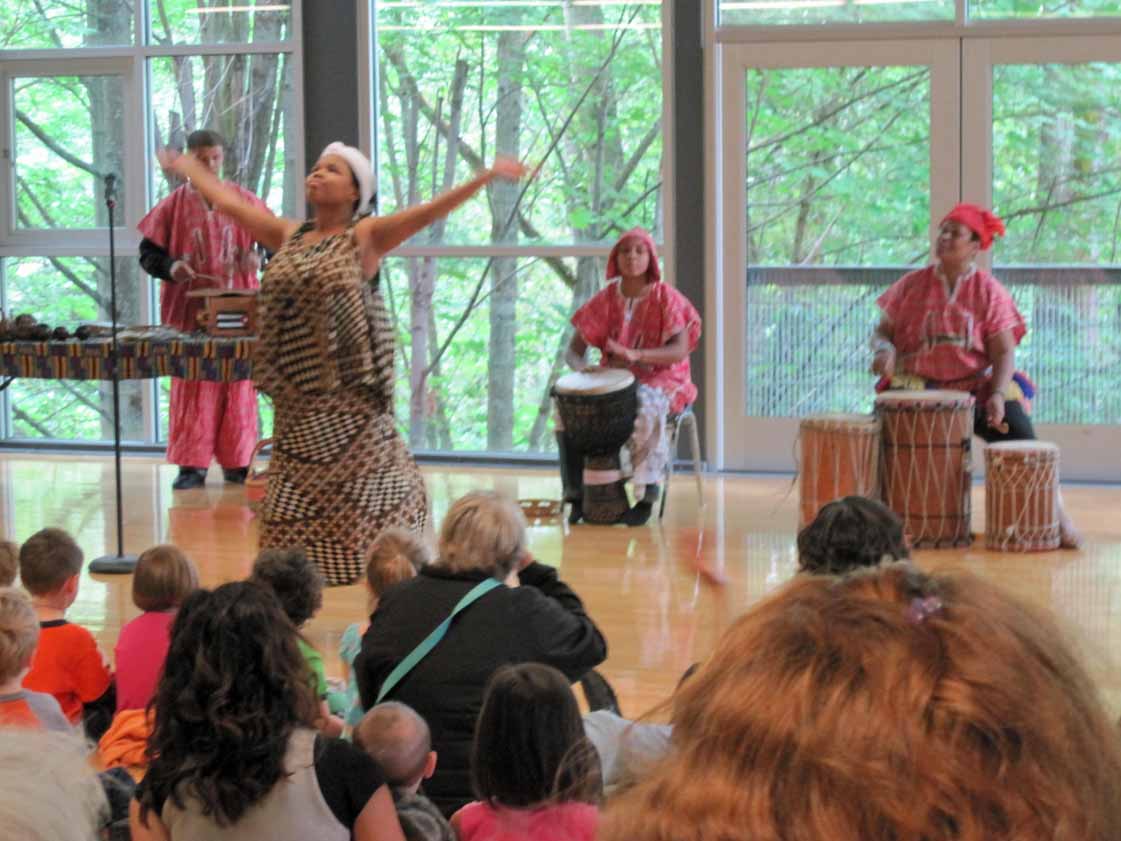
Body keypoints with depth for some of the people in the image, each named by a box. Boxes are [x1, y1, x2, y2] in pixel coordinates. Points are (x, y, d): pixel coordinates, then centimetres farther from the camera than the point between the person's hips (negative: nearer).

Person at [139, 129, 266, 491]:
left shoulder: (244, 201, 5)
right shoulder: (174, 205, 2)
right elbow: (148, 254, 4)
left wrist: (258, 257, -12)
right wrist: (171, 267, -16)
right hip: (189, 308, -1)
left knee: (238, 383, 4)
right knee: (191, 384, 0)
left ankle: (237, 461, 13)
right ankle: (191, 465, 4)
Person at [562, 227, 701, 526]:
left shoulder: (666, 298, -8)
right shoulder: (606, 299, 4)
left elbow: (680, 351, -21)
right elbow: (574, 350, 5)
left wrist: (635, 355, -37)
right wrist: (582, 368, -21)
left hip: (659, 381, -4)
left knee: (647, 408, -39)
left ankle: (646, 499, -29)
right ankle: (576, 496, -16)